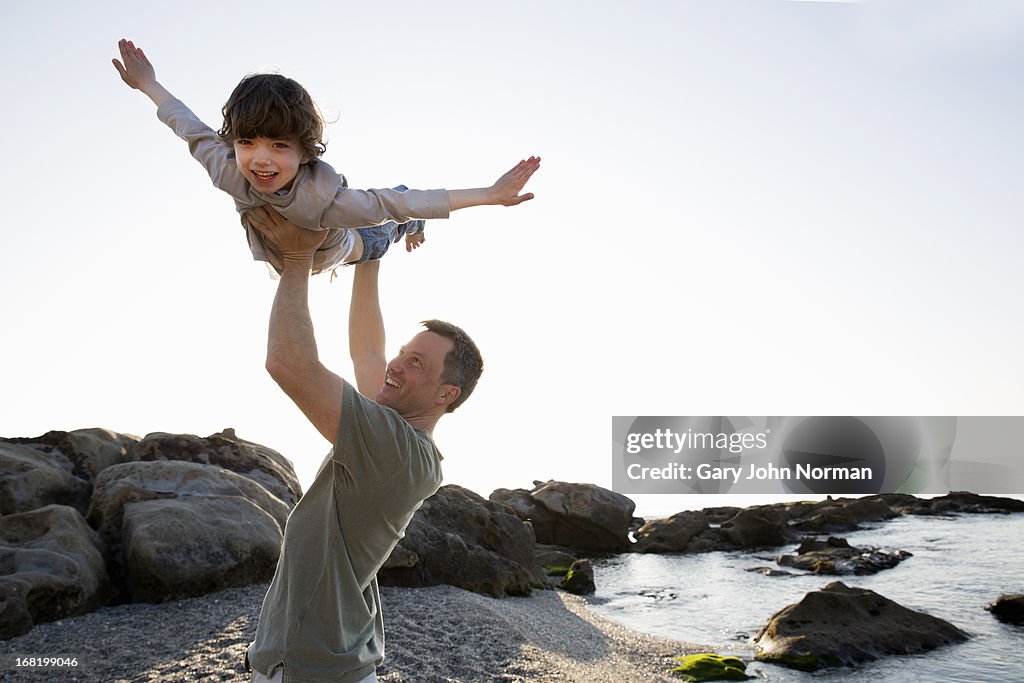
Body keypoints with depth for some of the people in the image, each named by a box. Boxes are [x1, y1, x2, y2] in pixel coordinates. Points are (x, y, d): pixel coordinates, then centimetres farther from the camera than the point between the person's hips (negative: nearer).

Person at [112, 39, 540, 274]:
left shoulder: (323, 197, -50)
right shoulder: (229, 173, -38)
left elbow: (398, 202, -47)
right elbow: (194, 132, -18)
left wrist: (490, 194, -48)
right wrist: (148, 85, -4)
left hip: (346, 249, -3)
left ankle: (410, 229, 64)